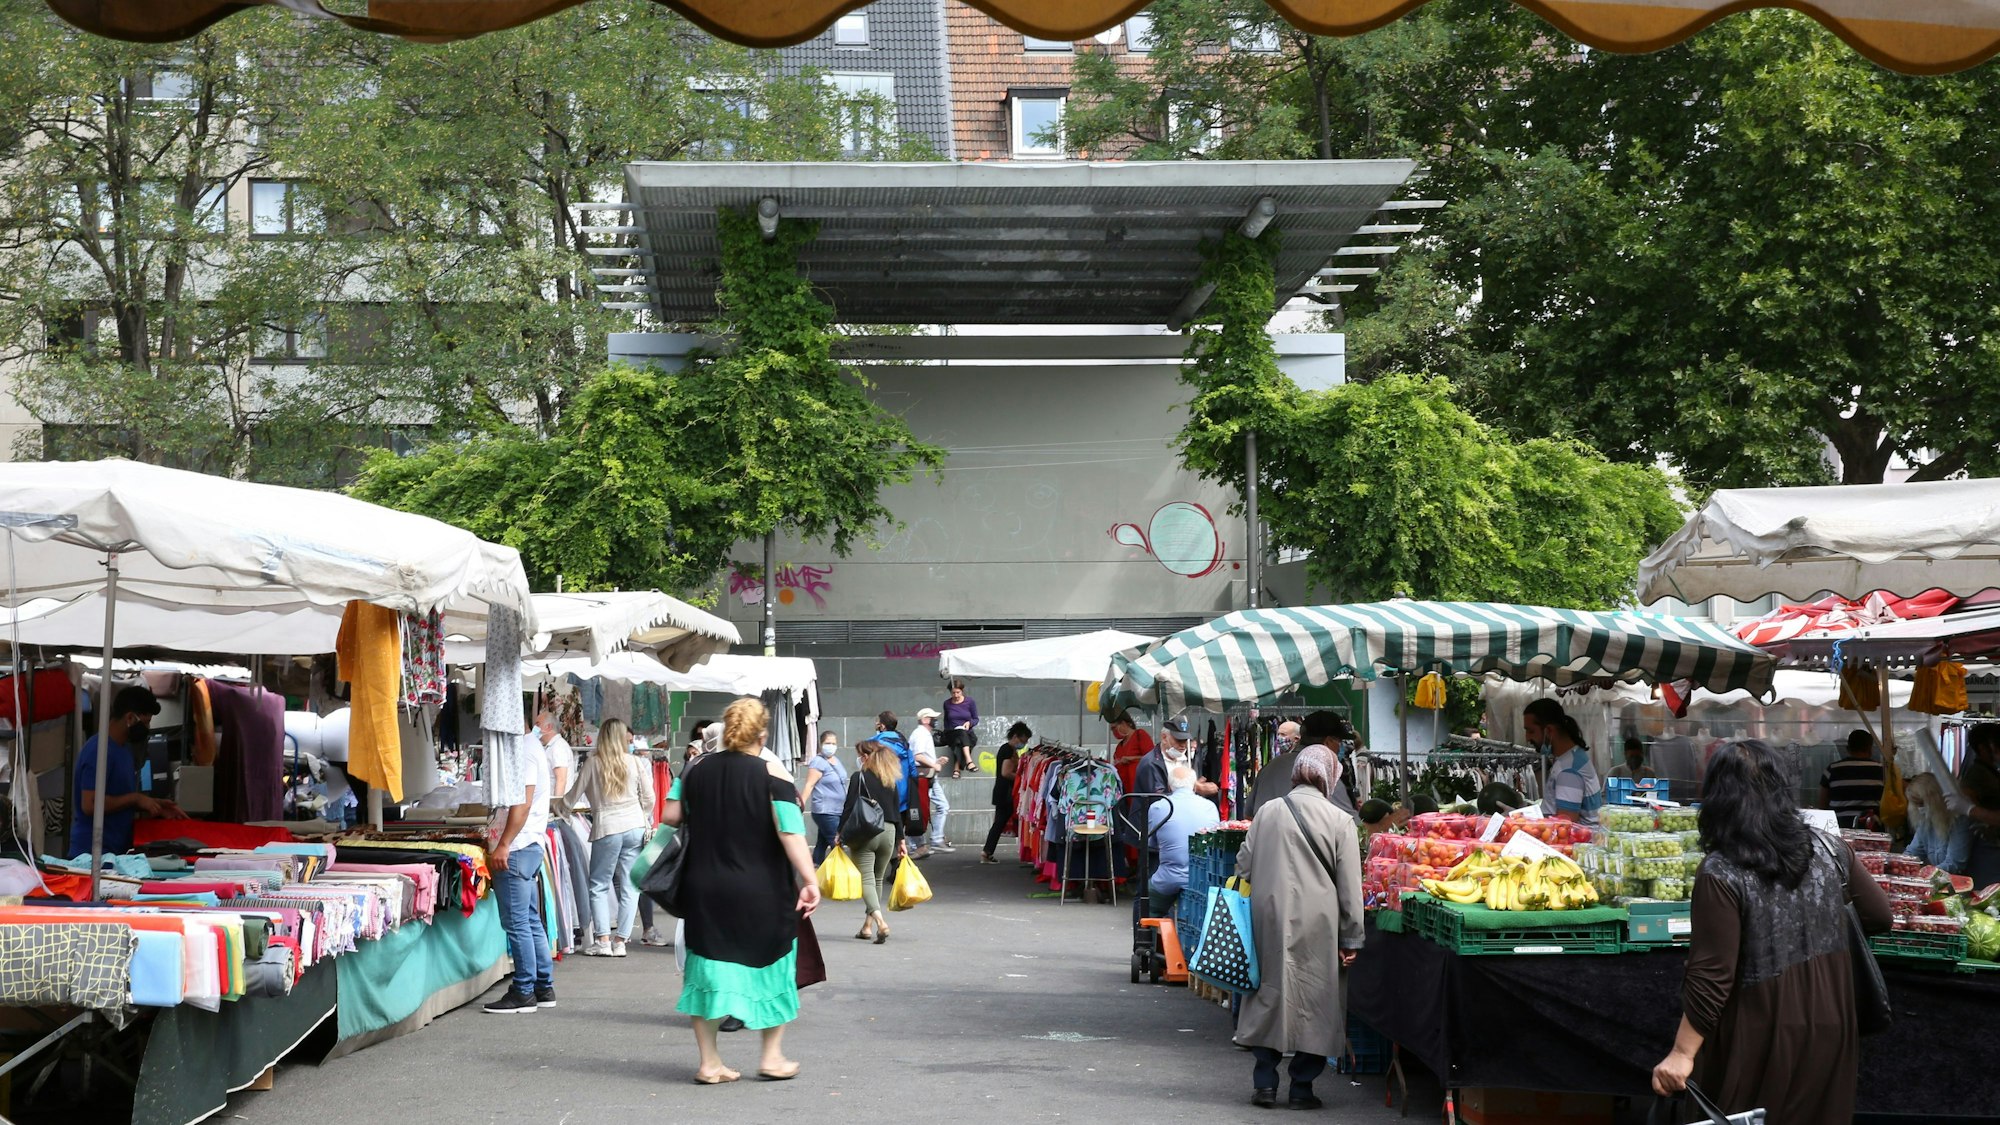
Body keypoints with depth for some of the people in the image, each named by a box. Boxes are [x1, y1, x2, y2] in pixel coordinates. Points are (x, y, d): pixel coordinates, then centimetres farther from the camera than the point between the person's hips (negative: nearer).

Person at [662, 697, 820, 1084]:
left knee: (708, 966, 9)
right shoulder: (772, 777, -10)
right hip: (761, 891, -3)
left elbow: (671, 815, 5)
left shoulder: (697, 772, 2)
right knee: (770, 963, 13)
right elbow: (791, 834, -18)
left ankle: (709, 1061, 9)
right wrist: (810, 881, -20)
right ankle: (772, 1056, 17)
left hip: (703, 889, 3)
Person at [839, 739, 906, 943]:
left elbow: (849, 808, -10)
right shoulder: (891, 780, 10)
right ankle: (867, 926, 19)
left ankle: (880, 921, -27)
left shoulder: (859, 777, -5)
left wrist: (841, 834, -4)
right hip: (888, 832, 5)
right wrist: (901, 839, 18)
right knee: (878, 880, 16)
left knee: (866, 880, -7)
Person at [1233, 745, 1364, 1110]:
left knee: (1269, 994, 11)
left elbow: (1243, 865, 8)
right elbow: (1350, 887, -2)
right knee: (1312, 1001, 7)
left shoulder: (1267, 811, 2)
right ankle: (1301, 1087, 10)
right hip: (1316, 925, -2)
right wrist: (1351, 940, 4)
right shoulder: (1340, 822, -4)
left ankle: (1265, 1083, 13)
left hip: (1269, 918, 2)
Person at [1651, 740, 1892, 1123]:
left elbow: (1712, 977, -20)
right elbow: (1879, 917, 10)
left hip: (1764, 1040, -5)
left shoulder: (1722, 873, -19)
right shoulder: (1828, 849, -3)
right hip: (1829, 1026, 5)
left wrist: (1682, 1053, -14)